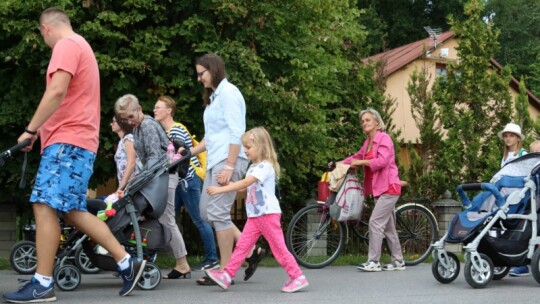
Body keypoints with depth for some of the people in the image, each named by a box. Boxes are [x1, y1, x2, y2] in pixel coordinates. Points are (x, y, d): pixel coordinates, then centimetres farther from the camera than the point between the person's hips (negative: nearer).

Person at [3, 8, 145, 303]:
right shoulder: (81, 46, 25)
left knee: (44, 206, -13)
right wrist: (40, 129, 18)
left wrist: (30, 129, -15)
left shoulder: (66, 45, -7)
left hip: (67, 140, -10)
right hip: (76, 140, 10)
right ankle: (127, 263, 9)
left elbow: (57, 91, -20)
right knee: (72, 211, 9)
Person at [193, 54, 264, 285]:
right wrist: (190, 152, 20)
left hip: (228, 160, -10)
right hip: (215, 161, 10)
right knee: (206, 212, 7)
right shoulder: (214, 96, 19)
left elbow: (236, 132, -16)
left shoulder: (228, 92, -8)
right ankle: (251, 251, 12)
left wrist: (229, 167, -21)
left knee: (218, 213, -10)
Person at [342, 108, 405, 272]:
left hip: (388, 188, -9)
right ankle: (398, 261, 18)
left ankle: (373, 262, -11)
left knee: (375, 222, -14)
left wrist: (361, 162, -16)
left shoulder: (384, 138, -11)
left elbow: (382, 161, -22)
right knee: (388, 226, 11)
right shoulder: (368, 142, 13)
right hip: (379, 189, 9)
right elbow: (357, 156, 21)